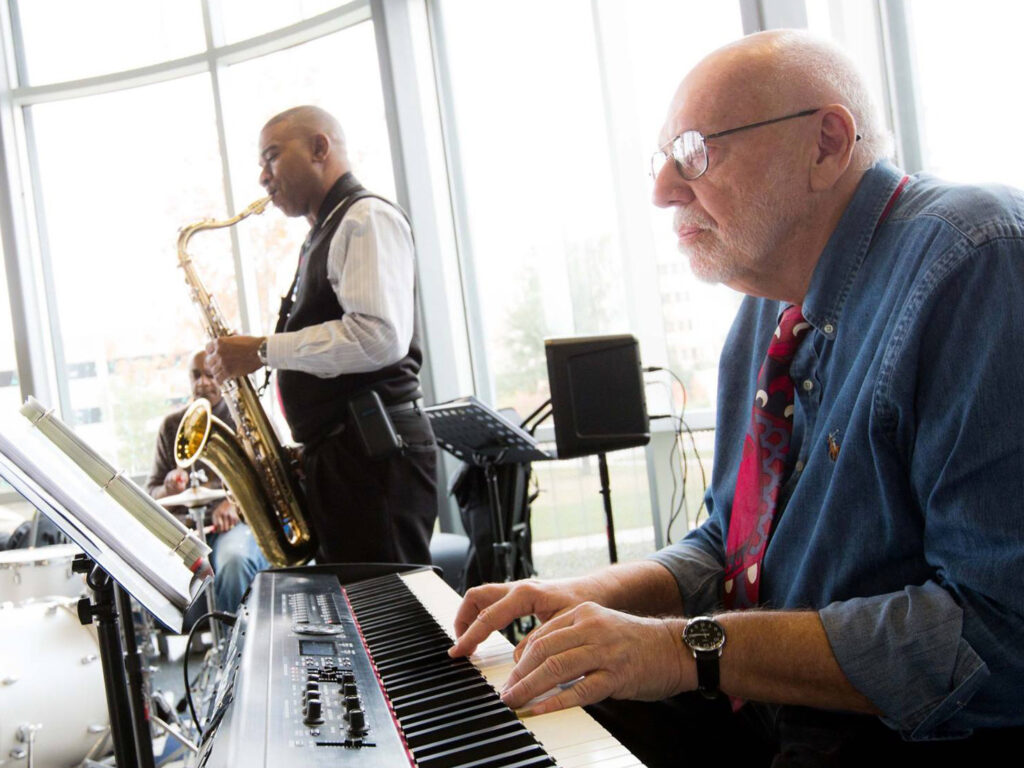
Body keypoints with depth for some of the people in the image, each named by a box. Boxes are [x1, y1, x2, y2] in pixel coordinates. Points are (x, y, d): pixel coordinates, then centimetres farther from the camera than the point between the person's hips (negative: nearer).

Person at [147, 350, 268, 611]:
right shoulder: (172, 424, 19)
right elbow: (152, 492, 18)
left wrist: (236, 502, -19)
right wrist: (169, 489, -8)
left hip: (239, 521, -2)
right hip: (185, 520, 2)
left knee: (235, 559, -37)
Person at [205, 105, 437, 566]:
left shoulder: (367, 218, -7)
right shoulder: (324, 236, 23)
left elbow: (380, 337, -22)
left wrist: (263, 351, -15)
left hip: (374, 453, -10)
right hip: (334, 455, 10)